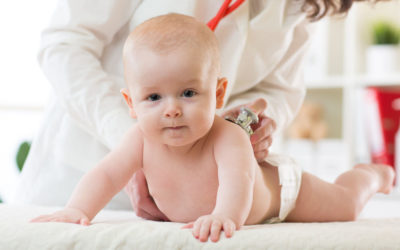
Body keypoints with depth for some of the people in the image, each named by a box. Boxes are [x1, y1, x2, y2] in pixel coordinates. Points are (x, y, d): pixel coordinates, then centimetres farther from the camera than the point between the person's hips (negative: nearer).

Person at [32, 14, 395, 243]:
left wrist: (225, 215, -86)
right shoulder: (143, 140, -33)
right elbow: (107, 174, -34)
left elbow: (238, 179, -64)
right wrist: (77, 209, -53)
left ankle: (370, 174, 49)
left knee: (344, 206, 10)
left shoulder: (227, 137, -48)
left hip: (276, 188, -5)